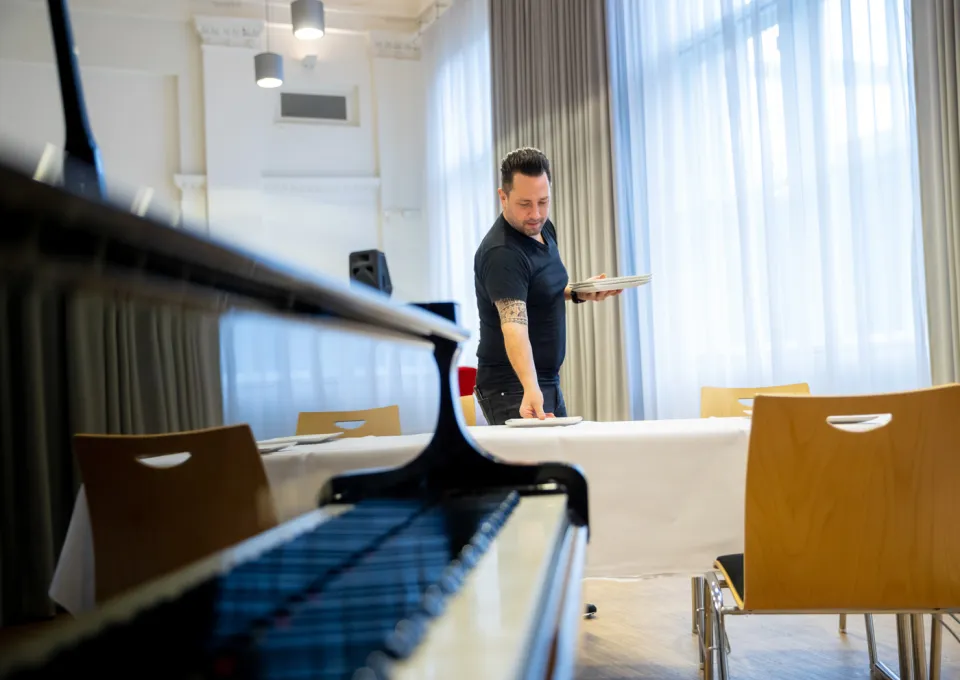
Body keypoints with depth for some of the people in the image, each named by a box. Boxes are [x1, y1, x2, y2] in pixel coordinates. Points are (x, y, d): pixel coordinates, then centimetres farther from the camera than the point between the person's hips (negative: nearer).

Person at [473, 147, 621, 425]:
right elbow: (514, 324, -35)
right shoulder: (501, 253, -23)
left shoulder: (544, 228, 4)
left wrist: (578, 292, 3)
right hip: (513, 386, -9)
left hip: (549, 381, 9)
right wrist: (530, 388, -48)